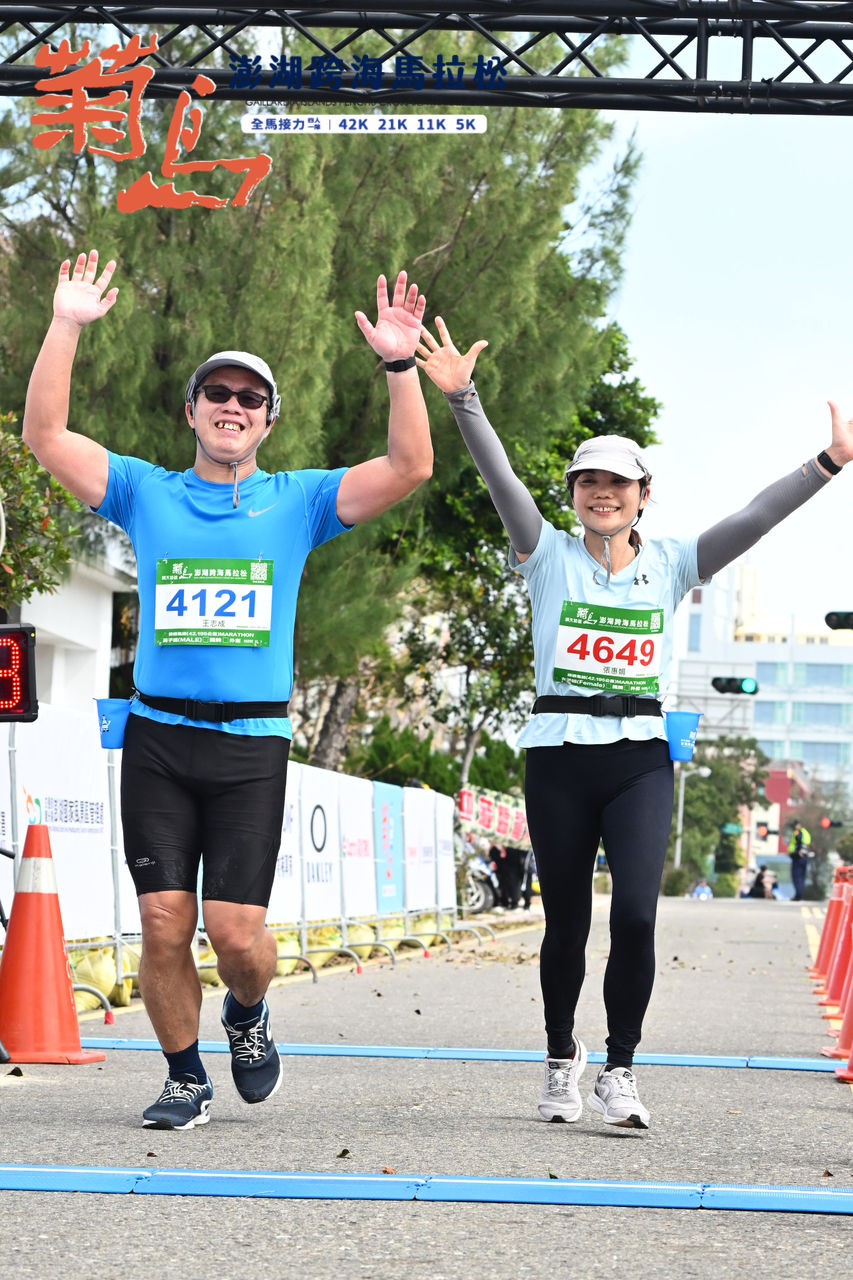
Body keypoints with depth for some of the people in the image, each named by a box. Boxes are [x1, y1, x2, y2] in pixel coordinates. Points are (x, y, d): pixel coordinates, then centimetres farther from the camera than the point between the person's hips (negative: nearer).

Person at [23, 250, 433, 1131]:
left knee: (236, 930, -8)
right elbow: (46, 437, 1)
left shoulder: (298, 501, 9)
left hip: (251, 743, -1)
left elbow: (408, 468, -1)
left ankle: (248, 1016, 25)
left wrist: (400, 366, -13)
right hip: (157, 737, 1)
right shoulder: (147, 493, 11)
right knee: (164, 923, -4)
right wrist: (66, 328, -8)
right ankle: (185, 1079, 14)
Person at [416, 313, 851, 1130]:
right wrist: (461, 400, -23)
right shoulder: (549, 556, 5)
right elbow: (502, 482, -9)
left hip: (640, 758, 0)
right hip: (559, 756, 0)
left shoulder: (670, 565, 9)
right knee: (567, 923, 5)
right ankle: (561, 1058, 27)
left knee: (636, 913, -16)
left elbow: (754, 519, 1)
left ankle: (618, 1070, -5)